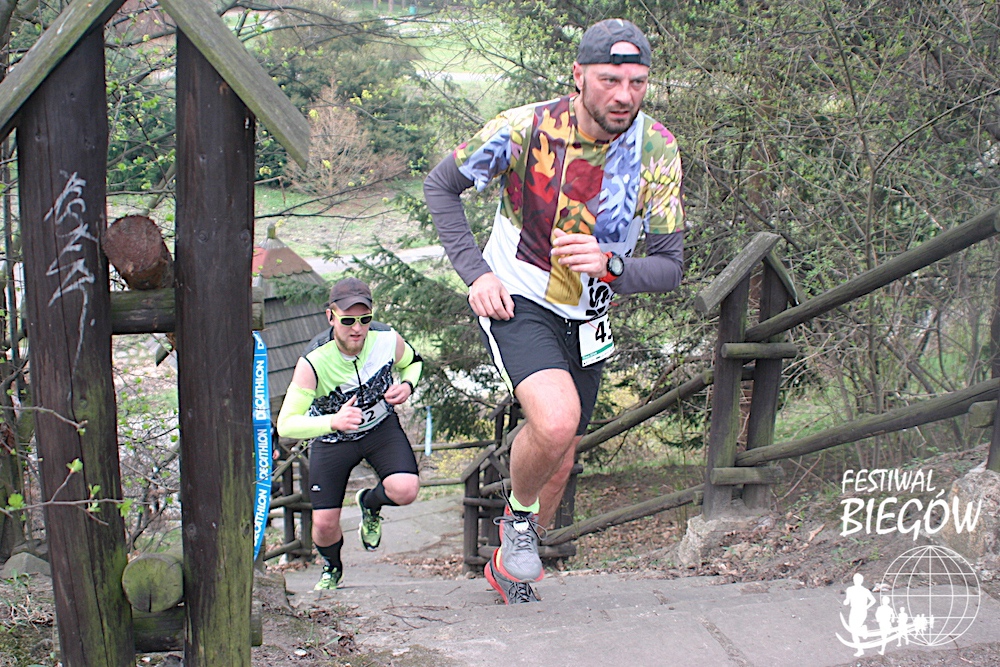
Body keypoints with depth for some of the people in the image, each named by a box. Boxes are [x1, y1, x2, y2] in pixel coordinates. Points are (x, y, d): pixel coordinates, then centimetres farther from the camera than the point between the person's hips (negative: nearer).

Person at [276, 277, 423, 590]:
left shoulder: (388, 341, -22)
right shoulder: (313, 363, -31)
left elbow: (413, 362, 4)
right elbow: (286, 425, -33)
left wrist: (407, 385, -18)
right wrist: (333, 421, -49)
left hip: (381, 427, 1)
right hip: (331, 437, -1)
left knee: (405, 490, -26)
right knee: (325, 524, -2)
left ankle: (370, 503, 14)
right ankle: (331, 567, 37)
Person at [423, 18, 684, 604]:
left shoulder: (658, 151, -16)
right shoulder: (525, 130, -21)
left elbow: (671, 266, -13)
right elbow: (442, 186, -4)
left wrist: (609, 264, -33)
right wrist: (474, 271, -15)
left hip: (585, 321, 4)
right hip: (516, 302, -4)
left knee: (558, 466, 14)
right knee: (556, 421, -31)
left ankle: (511, 562, 42)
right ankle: (518, 515, 1)